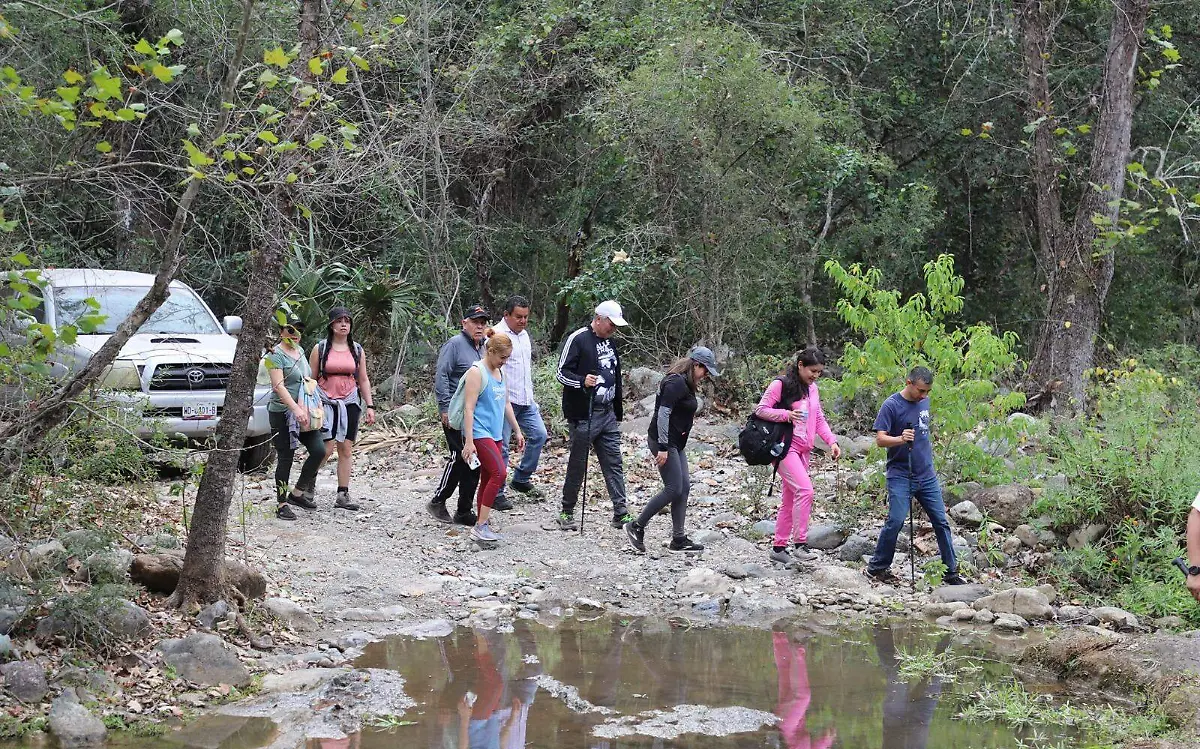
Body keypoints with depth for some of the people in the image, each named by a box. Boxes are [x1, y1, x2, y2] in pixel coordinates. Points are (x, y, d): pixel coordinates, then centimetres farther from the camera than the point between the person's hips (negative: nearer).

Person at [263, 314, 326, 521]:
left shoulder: (300, 352, 15)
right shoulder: (276, 355, -10)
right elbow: (279, 386, -20)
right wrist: (295, 409, -30)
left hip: (303, 413, 7)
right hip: (282, 413, -7)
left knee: (319, 450, -2)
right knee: (285, 458, -3)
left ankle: (297, 493, 13)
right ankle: (282, 504, 6)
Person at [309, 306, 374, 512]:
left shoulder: (357, 350, 11)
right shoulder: (320, 349, 2)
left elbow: (363, 380, 16)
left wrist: (370, 406, 9)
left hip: (350, 403, 4)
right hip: (326, 402, -4)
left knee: (346, 449, 3)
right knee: (326, 448, -12)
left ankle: (343, 495, 7)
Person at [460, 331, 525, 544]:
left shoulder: (499, 373, 15)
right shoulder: (477, 373, -11)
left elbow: (506, 404, 26)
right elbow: (469, 408, -15)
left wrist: (517, 431, 25)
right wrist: (469, 442, -20)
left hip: (495, 434, 9)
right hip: (480, 433, -9)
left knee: (488, 478, 9)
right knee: (499, 473, -18)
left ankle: (481, 525, 14)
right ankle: (480, 527, -16)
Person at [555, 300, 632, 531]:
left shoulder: (609, 343, 16)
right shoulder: (577, 339, -8)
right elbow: (562, 373, -11)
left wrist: (618, 413, 24)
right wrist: (582, 381, -30)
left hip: (608, 414, 7)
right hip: (584, 415, -7)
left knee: (614, 464, 3)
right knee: (577, 465, 1)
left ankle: (621, 513, 3)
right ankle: (567, 513, 13)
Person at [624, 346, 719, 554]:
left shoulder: (686, 384, 15)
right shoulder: (676, 383, -16)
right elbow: (663, 414, -22)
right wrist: (663, 447, -24)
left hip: (676, 443, 10)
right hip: (664, 443, -10)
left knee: (684, 487, 8)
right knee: (674, 489, -9)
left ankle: (678, 538, 11)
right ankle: (636, 527, -1)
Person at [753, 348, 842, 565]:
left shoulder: (812, 389, 15)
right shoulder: (781, 384, -7)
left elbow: (819, 419, 17)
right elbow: (760, 410, -10)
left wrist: (832, 441, 3)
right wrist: (787, 414, -25)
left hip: (803, 449, 8)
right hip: (785, 447, -8)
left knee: (790, 499, 10)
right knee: (805, 490, -21)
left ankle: (779, 547, 16)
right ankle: (800, 545, -19)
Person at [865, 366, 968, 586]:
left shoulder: (924, 402, 10)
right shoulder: (891, 405, -10)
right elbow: (880, 439, -14)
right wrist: (900, 439, -32)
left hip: (927, 475, 6)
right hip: (901, 475, -6)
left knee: (941, 522, 5)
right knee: (895, 521, -14)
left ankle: (951, 572, 12)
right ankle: (877, 568, 1)